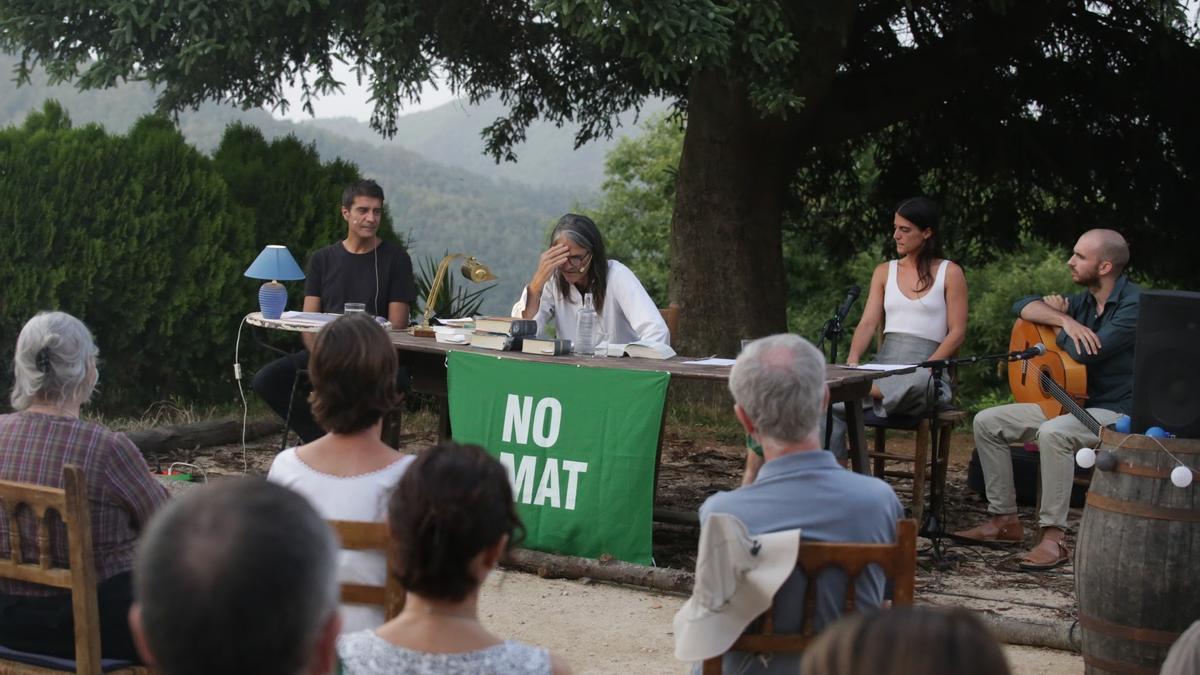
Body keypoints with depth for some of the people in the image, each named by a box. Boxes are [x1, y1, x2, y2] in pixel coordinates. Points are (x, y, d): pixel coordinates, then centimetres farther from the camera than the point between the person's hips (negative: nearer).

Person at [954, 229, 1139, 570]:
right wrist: (1064, 320, -13)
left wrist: (1057, 317, -6)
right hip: (1071, 403, 9)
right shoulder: (1085, 301, 9)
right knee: (987, 422, 1)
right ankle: (1004, 521, 4)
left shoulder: (1134, 304, -17)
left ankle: (1054, 538, -32)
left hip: (1118, 413, -9)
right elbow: (1022, 305, 8)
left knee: (1053, 433, -38)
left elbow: (1086, 352, -28)